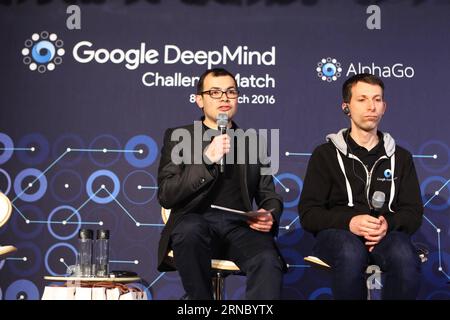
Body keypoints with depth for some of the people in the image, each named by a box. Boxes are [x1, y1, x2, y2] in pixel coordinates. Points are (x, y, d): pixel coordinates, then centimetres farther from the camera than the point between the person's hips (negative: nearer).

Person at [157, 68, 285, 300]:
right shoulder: (178, 137, 13)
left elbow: (269, 196, 20)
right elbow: (166, 196, 0)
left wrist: (270, 216, -5)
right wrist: (207, 159, -13)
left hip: (240, 226, 2)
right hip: (195, 221, -1)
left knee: (269, 262, -32)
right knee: (191, 229, -37)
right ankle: (201, 296, -18)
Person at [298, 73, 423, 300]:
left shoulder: (401, 158, 20)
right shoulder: (325, 154, 12)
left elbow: (413, 212, 13)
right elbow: (308, 213, 4)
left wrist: (389, 224, -12)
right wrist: (349, 222, -16)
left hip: (387, 234, 2)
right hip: (338, 233, -1)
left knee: (405, 257, -35)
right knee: (351, 253, -38)